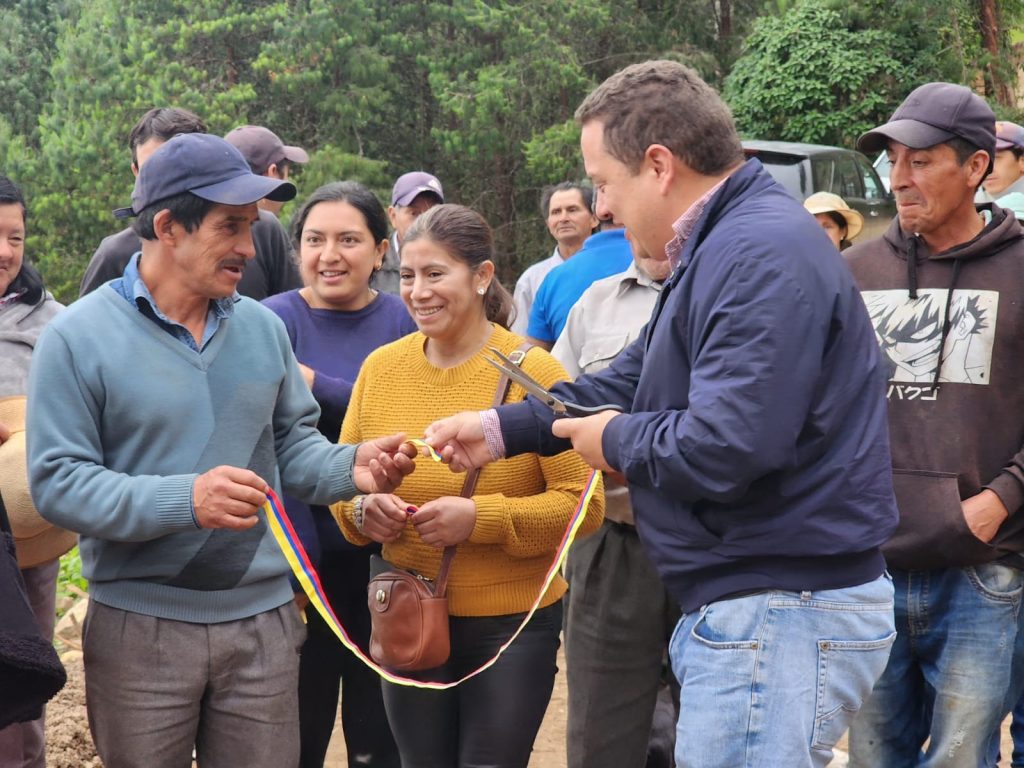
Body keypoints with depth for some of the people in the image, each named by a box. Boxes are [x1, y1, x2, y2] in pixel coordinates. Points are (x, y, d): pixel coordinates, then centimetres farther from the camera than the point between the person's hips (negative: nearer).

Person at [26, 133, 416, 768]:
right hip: (140, 628, -3)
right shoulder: (79, 336, -8)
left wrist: (350, 467, -9)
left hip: (265, 620, 4)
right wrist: (184, 500, -25)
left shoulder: (264, 327, 7)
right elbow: (57, 480, -13)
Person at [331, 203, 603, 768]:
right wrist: (362, 510, -12)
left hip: (512, 624, -3)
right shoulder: (381, 366, 0)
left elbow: (583, 504, -12)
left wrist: (480, 518, -22)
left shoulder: (533, 371, -12)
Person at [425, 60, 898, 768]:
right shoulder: (722, 247, 16)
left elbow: (727, 446, -29)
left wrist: (618, 441, -10)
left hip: (782, 617, -11)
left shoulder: (760, 256, -21)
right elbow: (632, 380, 23)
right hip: (750, 606, 11)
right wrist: (502, 429, 17)